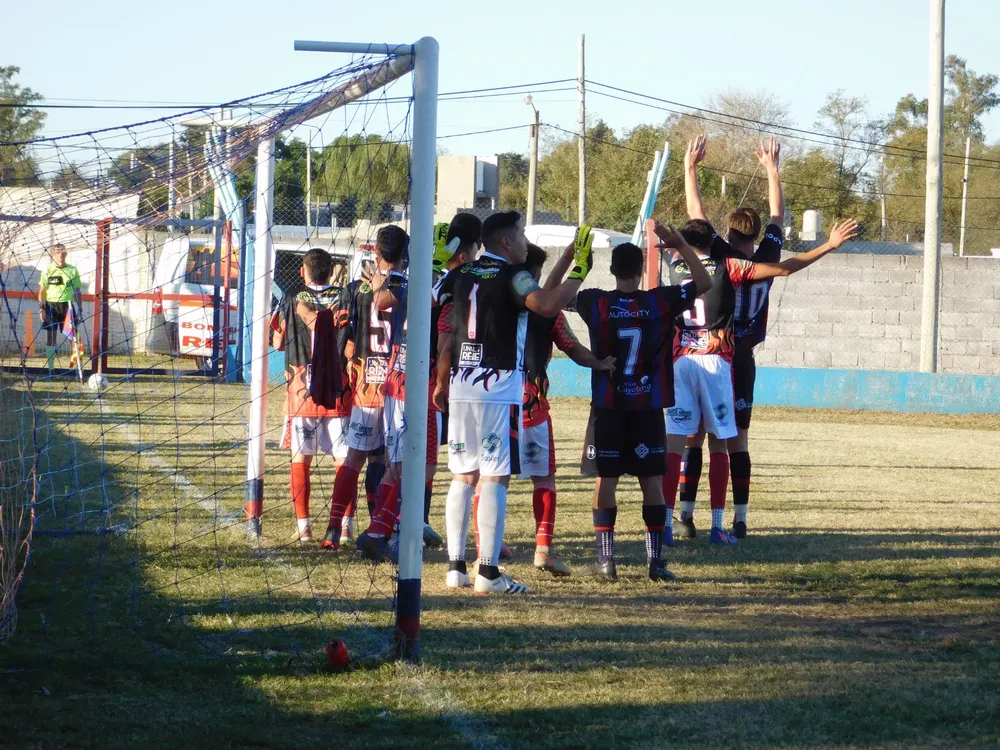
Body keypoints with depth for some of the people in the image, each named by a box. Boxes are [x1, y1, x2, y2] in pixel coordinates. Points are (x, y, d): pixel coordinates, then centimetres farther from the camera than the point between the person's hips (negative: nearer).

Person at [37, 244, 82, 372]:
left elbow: (77, 291, 9)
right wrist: (41, 308, -5)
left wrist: (80, 309, 3)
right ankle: (50, 368, 8)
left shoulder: (72, 270, 5)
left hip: (68, 305, 0)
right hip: (51, 305, 0)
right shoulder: (48, 270, 3)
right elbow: (42, 291, 4)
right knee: (50, 337, 2)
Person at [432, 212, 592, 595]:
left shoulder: (461, 277, 12)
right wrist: (578, 272, -16)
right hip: (499, 387, -7)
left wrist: (442, 383, 26)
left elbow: (447, 336, 15)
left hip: (461, 386, 7)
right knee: (495, 477, -5)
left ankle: (456, 567, 12)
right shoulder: (512, 276, -8)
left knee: (464, 475, 12)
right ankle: (489, 572, -7)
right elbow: (547, 304, -28)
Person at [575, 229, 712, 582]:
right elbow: (704, 282, 5)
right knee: (652, 481, 5)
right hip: (648, 407, 0)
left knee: (606, 480, 3)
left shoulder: (595, 303, -6)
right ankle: (655, 560, 3)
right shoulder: (661, 302, -6)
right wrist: (680, 245, 8)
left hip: (607, 407, 0)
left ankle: (606, 559, -1)